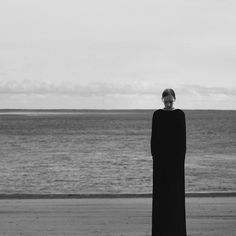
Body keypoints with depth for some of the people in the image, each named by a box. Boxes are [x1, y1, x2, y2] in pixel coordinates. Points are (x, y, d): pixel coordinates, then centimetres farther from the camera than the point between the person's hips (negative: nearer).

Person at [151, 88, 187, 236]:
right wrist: (154, 156, -3)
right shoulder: (157, 115, 4)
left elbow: (183, 137, -1)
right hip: (161, 154, 1)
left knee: (176, 190, 0)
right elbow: (154, 136, 3)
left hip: (175, 154, -1)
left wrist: (182, 157, -7)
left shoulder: (180, 114, 1)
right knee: (160, 191, 1)